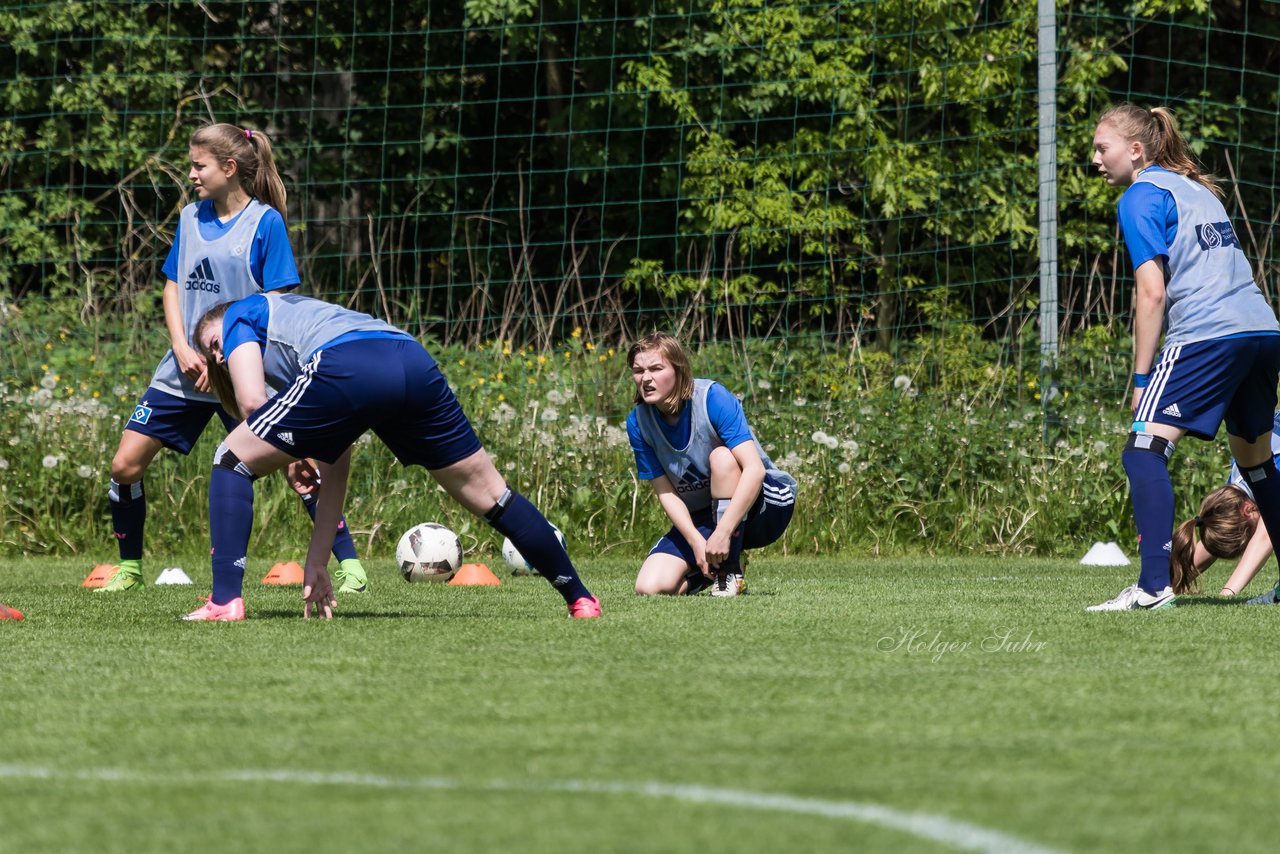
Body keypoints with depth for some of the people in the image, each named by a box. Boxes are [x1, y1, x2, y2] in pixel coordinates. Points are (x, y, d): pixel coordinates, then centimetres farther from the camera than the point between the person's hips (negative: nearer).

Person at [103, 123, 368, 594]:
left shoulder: (265, 222, -8)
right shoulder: (191, 218, 8)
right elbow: (173, 287, 12)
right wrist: (183, 349, -5)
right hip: (186, 371, 5)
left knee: (298, 470, -13)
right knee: (126, 464, 0)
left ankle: (350, 565, -4)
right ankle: (130, 568, 16)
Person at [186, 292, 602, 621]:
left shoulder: (241, 313, 28)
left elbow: (251, 401, 6)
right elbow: (334, 472, 38)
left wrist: (291, 458, 25)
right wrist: (317, 563, 37)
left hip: (349, 369, -7)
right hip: (417, 365, 7)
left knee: (234, 460, 11)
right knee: (488, 493, 20)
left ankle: (225, 601, 1)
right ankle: (580, 599, 27)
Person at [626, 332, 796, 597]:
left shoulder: (714, 397, -23)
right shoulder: (638, 423, -9)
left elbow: (755, 469, -31)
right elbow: (666, 493, -7)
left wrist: (722, 533, -38)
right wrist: (696, 542, -23)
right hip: (699, 519, 4)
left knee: (722, 457, -35)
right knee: (651, 587, -18)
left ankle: (731, 574, -23)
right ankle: (710, 567, 16)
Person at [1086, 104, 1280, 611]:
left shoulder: (1141, 198, -1)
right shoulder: (1197, 189, 24)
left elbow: (1152, 292, -9)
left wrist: (1141, 375, -4)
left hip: (1207, 336, -9)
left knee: (1144, 451, -12)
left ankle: (1155, 585, -25)